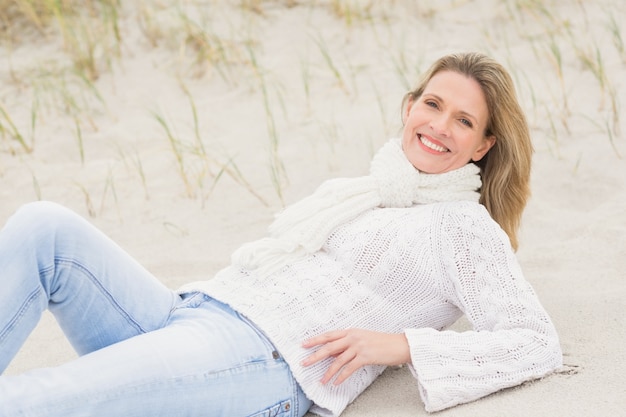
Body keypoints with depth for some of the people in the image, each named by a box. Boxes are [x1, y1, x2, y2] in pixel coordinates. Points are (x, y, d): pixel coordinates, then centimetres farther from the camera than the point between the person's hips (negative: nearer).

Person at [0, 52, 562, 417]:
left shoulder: (468, 228, 5)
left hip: (264, 365, -7)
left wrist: (397, 344, -14)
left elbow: (539, 344, -5)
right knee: (47, 228, -14)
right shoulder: (364, 189, 25)